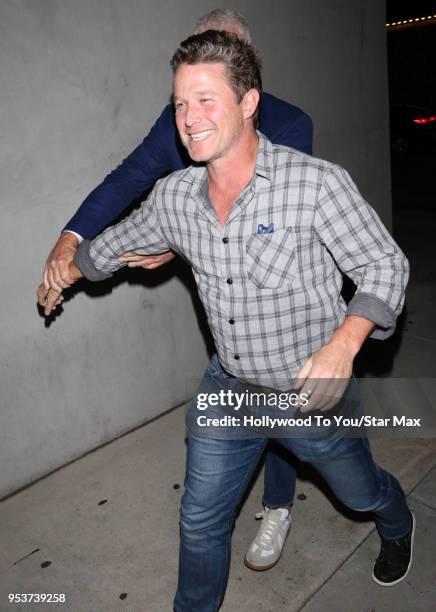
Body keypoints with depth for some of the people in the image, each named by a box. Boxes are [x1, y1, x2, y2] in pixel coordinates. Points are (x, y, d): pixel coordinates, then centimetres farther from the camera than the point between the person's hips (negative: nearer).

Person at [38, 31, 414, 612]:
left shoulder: (317, 182, -23)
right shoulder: (174, 197, -8)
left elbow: (385, 265, -14)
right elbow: (117, 242, 11)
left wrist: (343, 346, -30)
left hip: (315, 392, -2)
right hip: (229, 388, 3)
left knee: (362, 493, 26)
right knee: (201, 522, 14)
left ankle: (398, 527, 64)